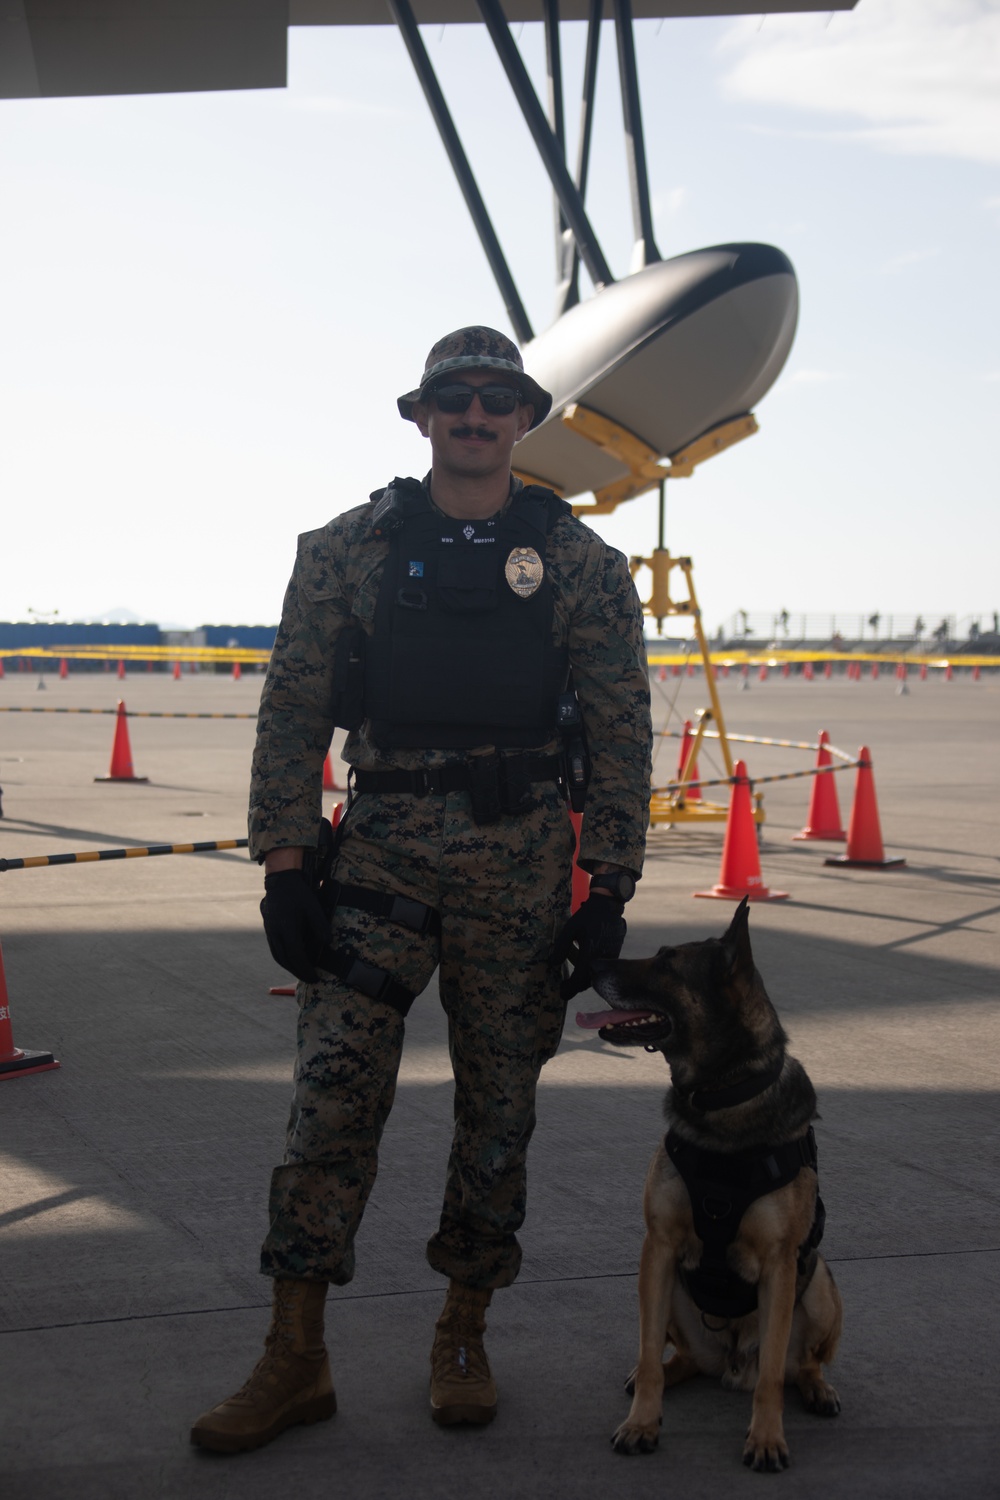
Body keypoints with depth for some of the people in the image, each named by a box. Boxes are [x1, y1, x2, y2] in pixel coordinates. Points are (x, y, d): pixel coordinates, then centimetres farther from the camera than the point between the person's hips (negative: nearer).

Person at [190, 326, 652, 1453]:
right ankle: (294, 1358, 5)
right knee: (332, 1094, -5)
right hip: (382, 855, 0)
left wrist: (609, 889, -2)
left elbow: (621, 734, 3)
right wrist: (285, 866, -2)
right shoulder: (349, 550, 5)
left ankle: (464, 1336, 24)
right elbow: (293, 713, 4)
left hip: (523, 863, 0)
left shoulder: (581, 564, 5)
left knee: (499, 1105, 7)